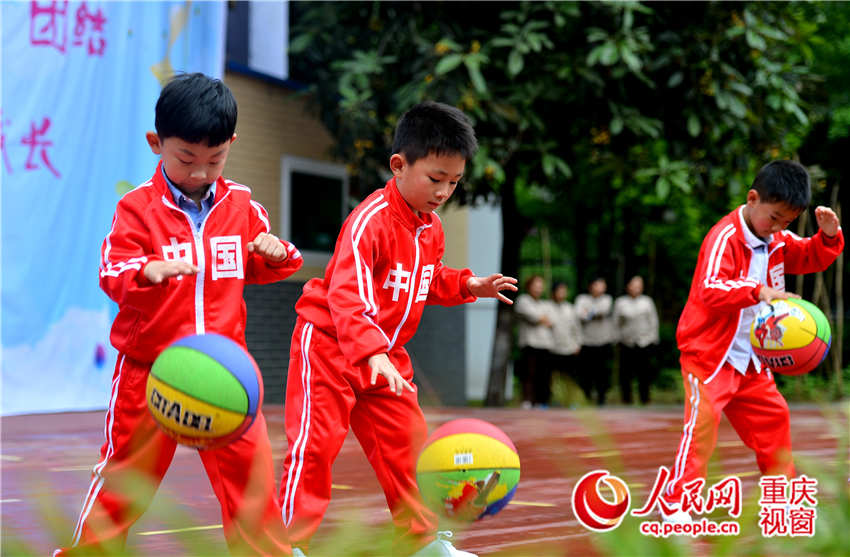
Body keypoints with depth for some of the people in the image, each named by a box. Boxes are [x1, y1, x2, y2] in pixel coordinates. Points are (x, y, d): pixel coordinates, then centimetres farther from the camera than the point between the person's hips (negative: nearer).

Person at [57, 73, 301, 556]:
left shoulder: (242, 205, 5)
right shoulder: (137, 207, -7)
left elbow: (259, 270, 17)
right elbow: (112, 274, -17)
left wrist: (276, 254, -6)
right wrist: (152, 270, -38)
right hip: (150, 367, -3)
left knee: (250, 467, 0)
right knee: (127, 470, 6)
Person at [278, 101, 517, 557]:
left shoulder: (432, 229, 3)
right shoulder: (369, 221, -25)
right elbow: (346, 297, -35)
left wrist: (467, 286, 5)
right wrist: (371, 353, -47)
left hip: (386, 354, 8)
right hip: (330, 344, -8)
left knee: (406, 442, 11)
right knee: (315, 442, -10)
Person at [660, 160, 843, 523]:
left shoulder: (777, 241, 2)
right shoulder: (724, 238, -24)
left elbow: (812, 258, 16)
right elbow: (709, 289, -38)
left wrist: (829, 236, -6)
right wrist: (759, 291, -50)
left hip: (750, 357, 8)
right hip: (709, 353, -8)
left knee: (773, 417, 17)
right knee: (702, 422, -17)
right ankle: (674, 503, -12)